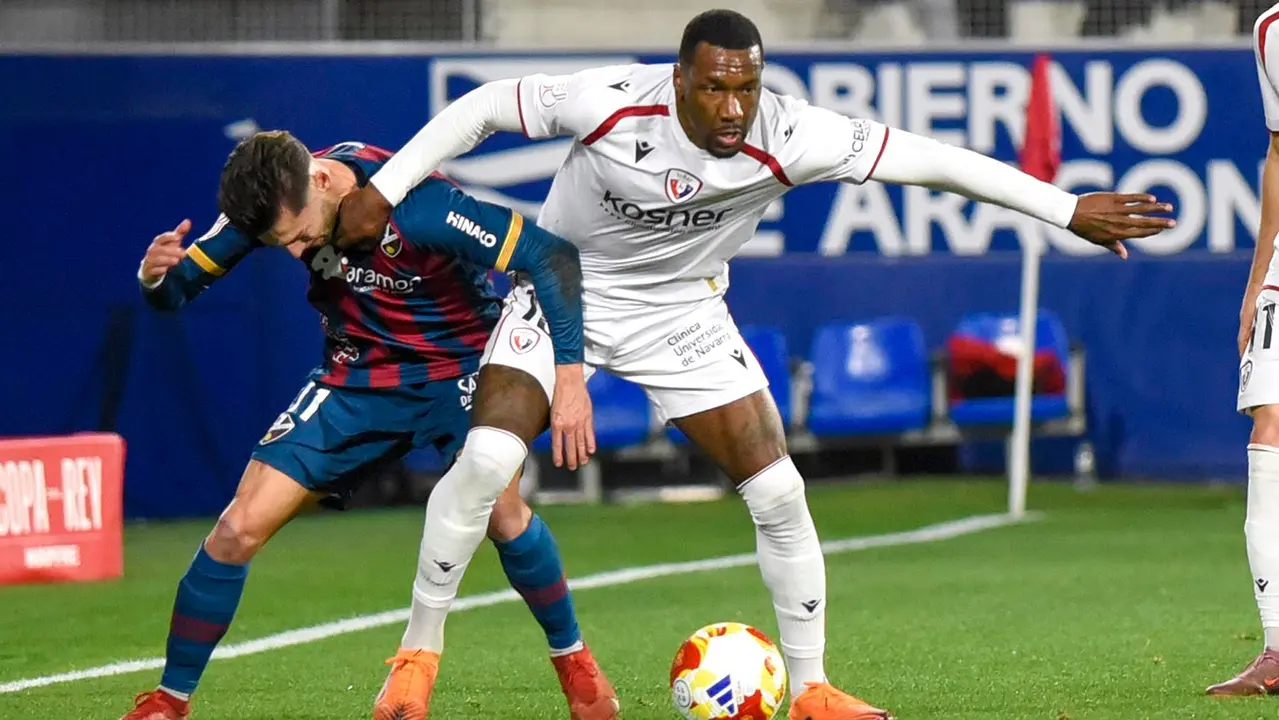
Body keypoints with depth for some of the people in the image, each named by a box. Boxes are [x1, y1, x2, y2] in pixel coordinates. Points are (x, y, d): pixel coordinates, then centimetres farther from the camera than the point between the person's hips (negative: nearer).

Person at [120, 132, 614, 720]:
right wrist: (154, 278, -31)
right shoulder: (272, 201, -16)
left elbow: (551, 257, -26)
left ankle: (573, 660, -3)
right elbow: (183, 284, -7)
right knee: (239, 529, -8)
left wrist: (569, 373, -31)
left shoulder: (417, 206, -31)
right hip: (358, 378, 4)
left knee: (498, 506, -28)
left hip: (456, 366, -4)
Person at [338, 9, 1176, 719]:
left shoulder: (787, 138, -27)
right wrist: (384, 190, -17)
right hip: (565, 284, -2)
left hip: (680, 310, 2)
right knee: (486, 462, -20)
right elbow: (487, 106, -15)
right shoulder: (612, 103, -30)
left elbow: (928, 158, -23)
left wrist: (1071, 209, -21)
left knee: (779, 492, -5)